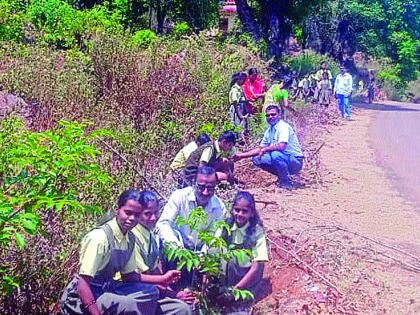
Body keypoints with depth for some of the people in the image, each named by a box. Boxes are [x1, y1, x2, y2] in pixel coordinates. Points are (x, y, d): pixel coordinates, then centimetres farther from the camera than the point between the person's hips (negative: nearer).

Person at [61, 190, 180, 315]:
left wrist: (163, 279, 9)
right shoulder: (99, 237, -24)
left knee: (151, 292, 6)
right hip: (81, 298, -9)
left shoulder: (130, 239, 2)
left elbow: (128, 275, 15)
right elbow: (83, 284, -27)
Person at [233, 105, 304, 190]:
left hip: (295, 162, -8)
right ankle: (281, 177, 8)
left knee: (275, 154, -36)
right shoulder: (269, 131, 11)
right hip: (282, 160, 8)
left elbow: (281, 146, -31)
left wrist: (265, 149, -19)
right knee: (256, 159, 0)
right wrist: (242, 155, 14)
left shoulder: (284, 127, -15)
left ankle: (286, 183, -17)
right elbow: (260, 149, 20)